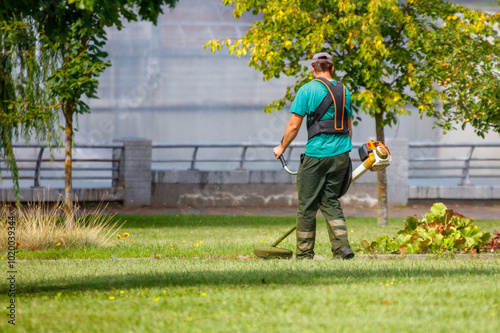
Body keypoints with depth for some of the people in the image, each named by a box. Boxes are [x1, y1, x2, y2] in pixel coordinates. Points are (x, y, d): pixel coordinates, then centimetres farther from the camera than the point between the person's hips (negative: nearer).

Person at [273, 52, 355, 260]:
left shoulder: (307, 90, -6)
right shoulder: (344, 91, 10)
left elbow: (294, 126, -6)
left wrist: (282, 147, 9)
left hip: (317, 155, -5)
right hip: (341, 154, 5)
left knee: (307, 205, 4)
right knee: (330, 201, 12)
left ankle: (304, 254, 7)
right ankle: (342, 248, -3)